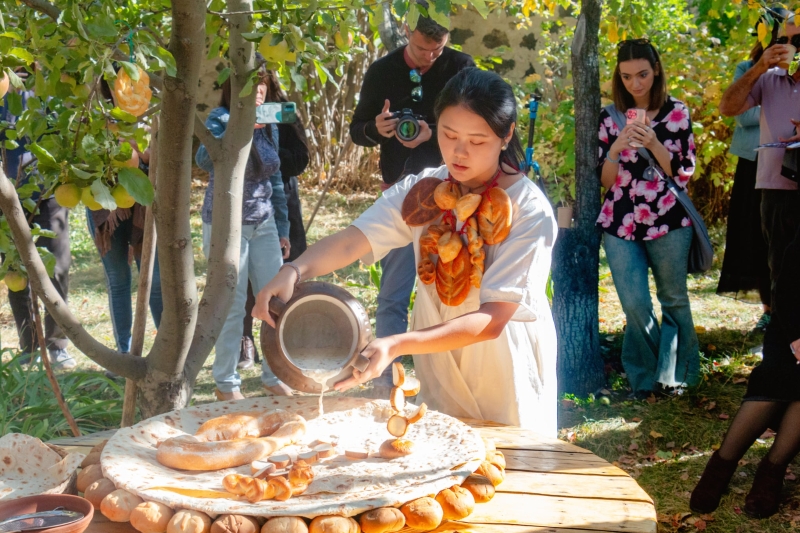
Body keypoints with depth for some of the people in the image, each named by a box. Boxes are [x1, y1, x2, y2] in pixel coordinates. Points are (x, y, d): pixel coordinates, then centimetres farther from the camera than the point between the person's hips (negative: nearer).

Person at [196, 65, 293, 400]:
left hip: (264, 225, 6)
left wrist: (282, 228, 15)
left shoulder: (269, 125, 10)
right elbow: (204, 159, -27)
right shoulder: (221, 119, -8)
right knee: (232, 307, -3)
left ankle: (274, 376, 20)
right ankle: (226, 383, 11)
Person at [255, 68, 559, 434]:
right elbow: (351, 242, -20)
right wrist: (294, 271, -41)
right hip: (440, 378, 4)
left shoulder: (530, 211, -20)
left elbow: (492, 320, -27)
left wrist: (397, 345, -38)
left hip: (507, 385, -3)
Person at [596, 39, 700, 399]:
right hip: (621, 224, 1)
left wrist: (653, 144, -15)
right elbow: (604, 179, 4)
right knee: (635, 304, -4)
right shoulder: (610, 117, 6)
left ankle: (674, 375, 22)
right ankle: (644, 377, 14)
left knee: (674, 300, 8)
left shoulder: (677, 113, 2)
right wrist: (617, 147, -14)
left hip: (669, 222, -1)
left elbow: (684, 173, -1)